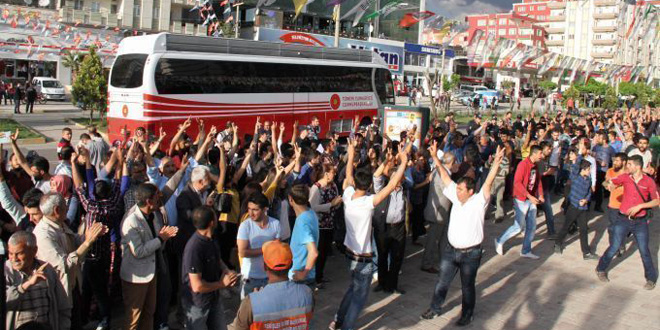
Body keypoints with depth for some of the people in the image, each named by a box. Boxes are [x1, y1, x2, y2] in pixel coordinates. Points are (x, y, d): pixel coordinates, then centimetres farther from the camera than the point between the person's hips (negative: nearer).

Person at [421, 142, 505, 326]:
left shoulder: (479, 202, -15)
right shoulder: (456, 198, -1)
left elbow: (488, 183, -29)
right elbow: (446, 178, 0)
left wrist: (496, 163, -42)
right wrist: (435, 158, -5)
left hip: (470, 253, -5)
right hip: (451, 249, 5)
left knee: (467, 286, 13)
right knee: (442, 282, 16)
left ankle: (467, 314, 33)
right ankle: (435, 309, 35)